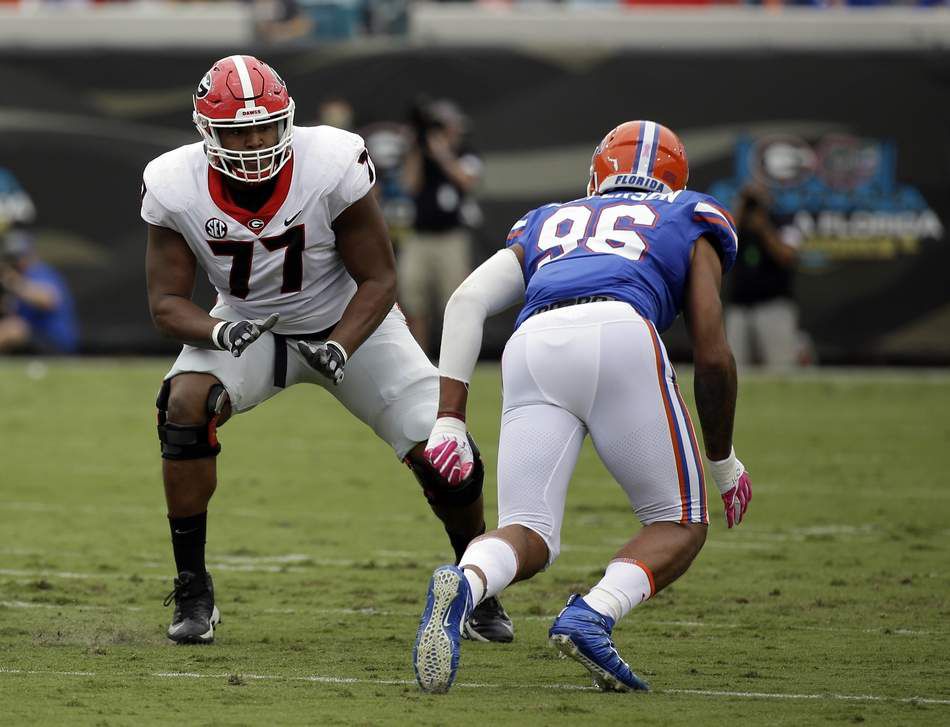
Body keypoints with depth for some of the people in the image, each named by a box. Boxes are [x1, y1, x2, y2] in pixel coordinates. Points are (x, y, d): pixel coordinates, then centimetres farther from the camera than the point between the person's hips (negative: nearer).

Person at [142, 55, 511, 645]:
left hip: (349, 323, -1)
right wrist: (218, 333, -37)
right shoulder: (176, 189, -22)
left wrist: (340, 348, -36)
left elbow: (378, 280, -20)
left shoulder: (332, 166, -29)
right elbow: (168, 301, -15)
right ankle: (193, 591, -14)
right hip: (247, 326, 1)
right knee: (185, 406, -28)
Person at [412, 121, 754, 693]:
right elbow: (713, 355, 20)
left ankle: (463, 585, -31)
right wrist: (724, 461, 33)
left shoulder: (547, 225, 38)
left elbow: (467, 301, 20)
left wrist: (449, 420, 14)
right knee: (681, 527, 13)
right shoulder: (689, 223, 31)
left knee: (529, 538, 5)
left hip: (532, 345, 3)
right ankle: (594, 616, -17)